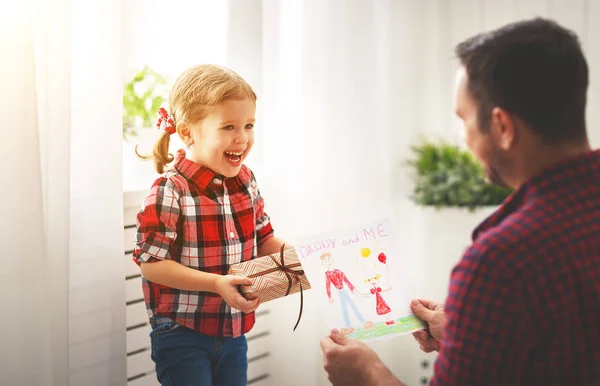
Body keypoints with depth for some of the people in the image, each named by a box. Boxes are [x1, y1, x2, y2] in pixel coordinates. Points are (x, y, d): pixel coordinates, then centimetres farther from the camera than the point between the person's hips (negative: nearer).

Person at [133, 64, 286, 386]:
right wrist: (217, 283, -27)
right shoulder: (170, 191, -19)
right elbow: (151, 262, -20)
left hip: (233, 333, 6)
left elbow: (263, 239, 12)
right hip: (181, 336, -6)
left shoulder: (245, 181, 2)